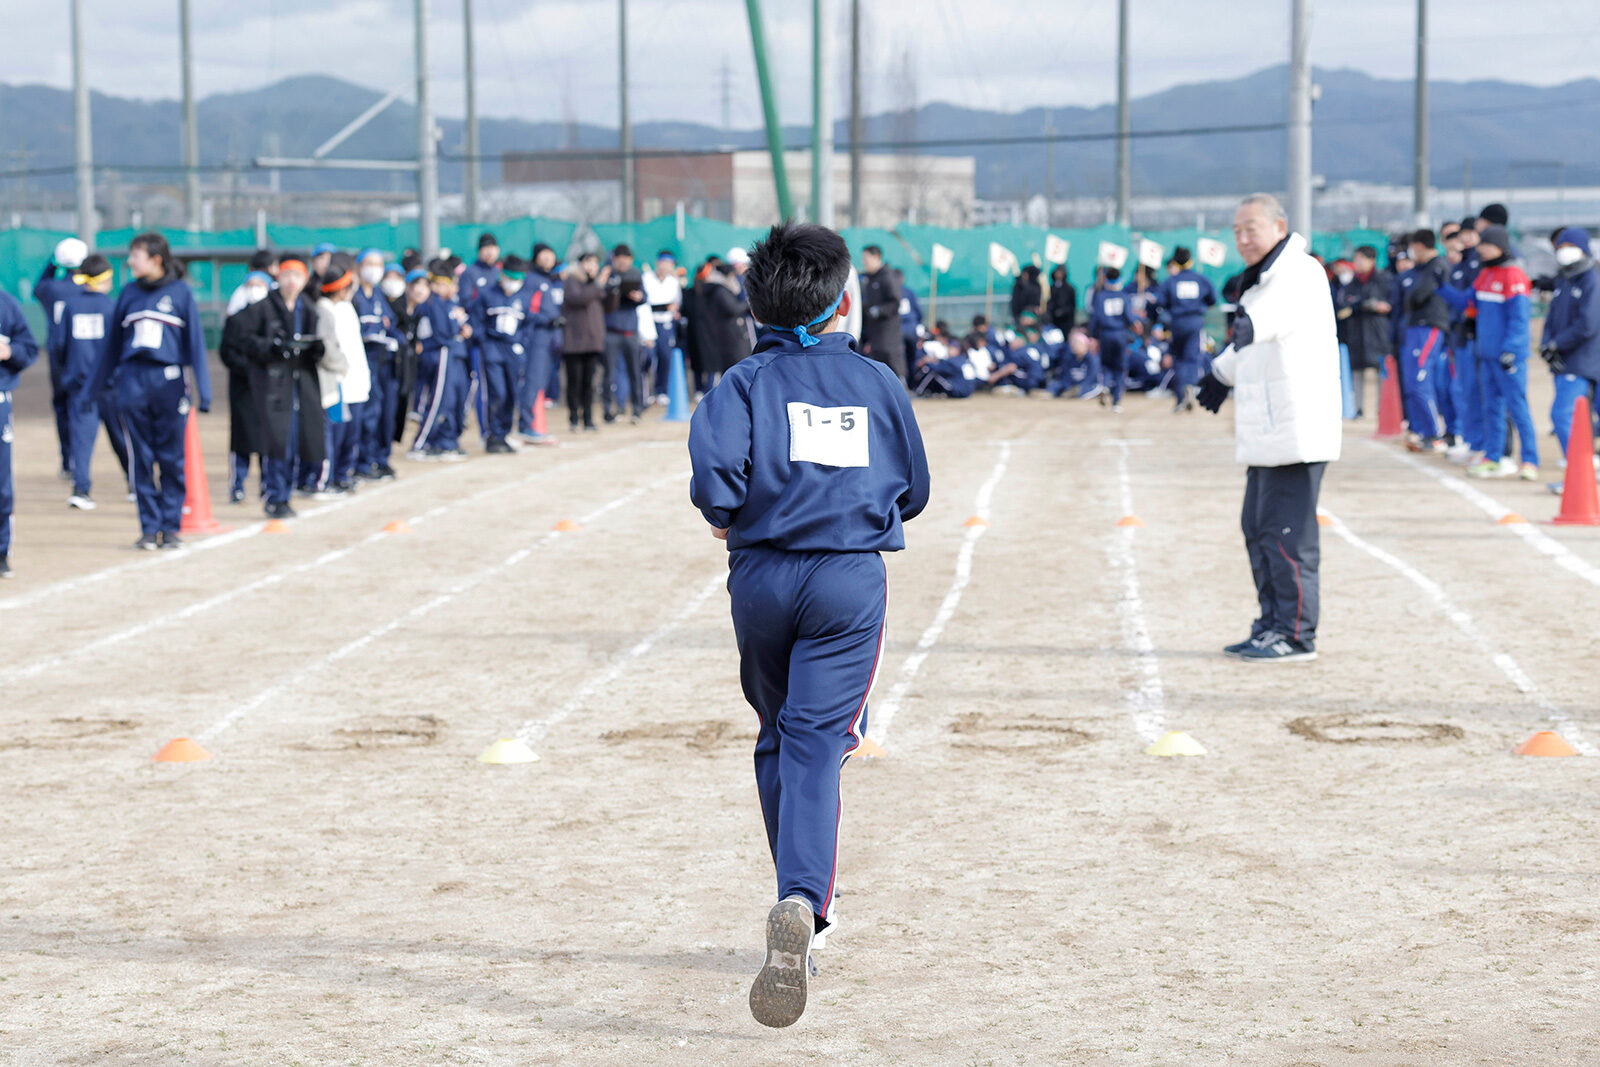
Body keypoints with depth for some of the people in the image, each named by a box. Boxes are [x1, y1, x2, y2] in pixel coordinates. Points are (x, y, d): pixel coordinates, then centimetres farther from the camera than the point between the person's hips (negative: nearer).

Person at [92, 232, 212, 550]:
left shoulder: (180, 292, 2)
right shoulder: (129, 293, 10)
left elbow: (195, 343, 2)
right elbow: (114, 342, 17)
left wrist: (203, 392, -3)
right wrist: (98, 386, 18)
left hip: (168, 381, -2)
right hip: (132, 383, 2)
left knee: (172, 459, 0)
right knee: (142, 459, 2)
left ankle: (171, 527, 9)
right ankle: (149, 528, 7)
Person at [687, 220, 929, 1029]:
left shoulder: (745, 382, 0)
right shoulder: (879, 384, 7)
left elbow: (715, 474, -16)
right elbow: (914, 493, 13)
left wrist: (726, 518, 4)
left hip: (763, 574, 0)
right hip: (853, 580, 0)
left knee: (777, 738, 18)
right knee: (816, 744, -7)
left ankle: (802, 905, 26)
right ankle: (802, 899, -30)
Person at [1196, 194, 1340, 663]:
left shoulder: (1300, 274, -11)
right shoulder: (1262, 280, 21)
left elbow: (1278, 309, -30)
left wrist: (1250, 323, -41)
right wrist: (1222, 374, 43)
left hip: (1295, 427, -11)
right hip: (1269, 433, 11)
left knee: (1286, 532, -10)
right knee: (1259, 529, 16)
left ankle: (1296, 636, -5)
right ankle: (1272, 626, 25)